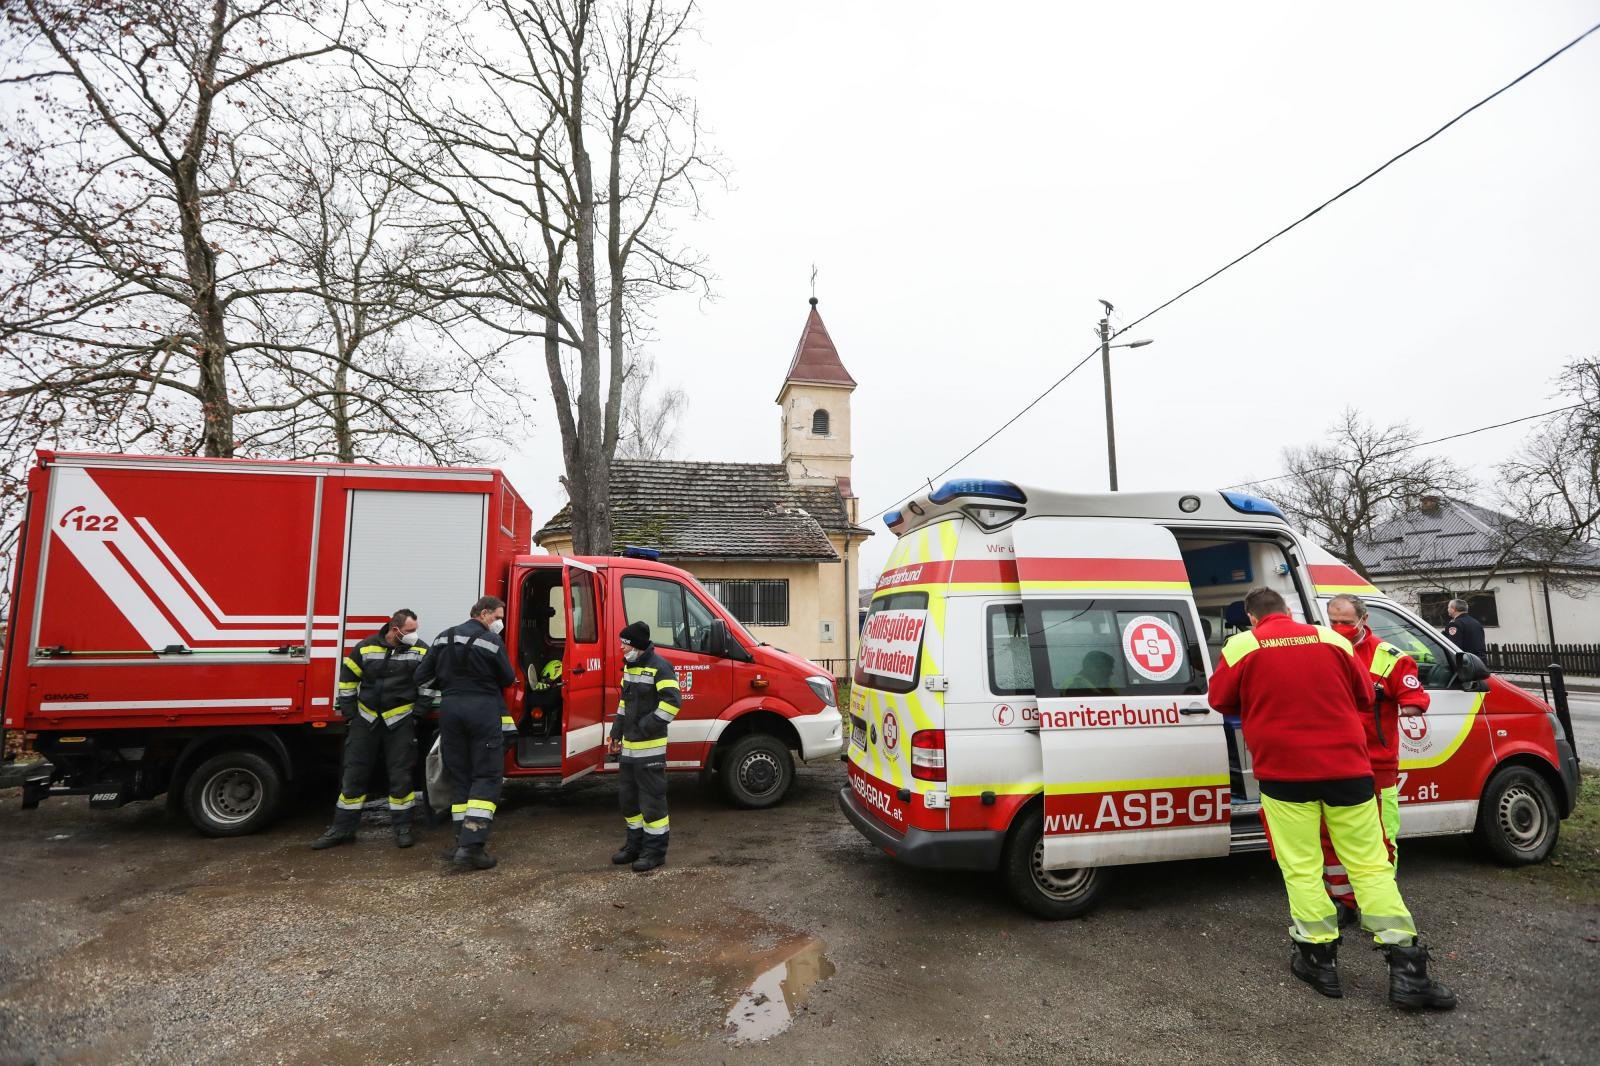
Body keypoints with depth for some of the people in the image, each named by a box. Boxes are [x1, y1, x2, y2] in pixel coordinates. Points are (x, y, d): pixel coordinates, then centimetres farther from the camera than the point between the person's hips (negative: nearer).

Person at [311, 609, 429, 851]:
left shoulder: (420, 651, -5)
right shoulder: (364, 648, -3)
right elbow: (347, 679, 6)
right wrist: (349, 715, 5)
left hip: (400, 722, -2)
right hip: (365, 720, 2)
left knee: (401, 776, 2)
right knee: (353, 774, 8)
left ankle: (402, 828, 14)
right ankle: (342, 829, 20)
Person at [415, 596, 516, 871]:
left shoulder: (444, 638, 9)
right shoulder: (492, 641, -8)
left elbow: (423, 676, 9)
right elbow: (508, 679, -2)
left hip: (451, 708, 6)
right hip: (483, 709, -6)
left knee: (459, 776, 14)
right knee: (486, 777, -1)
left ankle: (463, 842, 16)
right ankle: (471, 846, -9)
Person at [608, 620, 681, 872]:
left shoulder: (659, 667, -15)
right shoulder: (629, 666, 13)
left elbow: (672, 702, -23)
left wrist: (647, 726, -21)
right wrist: (616, 732, 17)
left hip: (649, 747, -9)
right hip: (628, 745, 9)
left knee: (651, 797, -2)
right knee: (627, 795, 17)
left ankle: (655, 849, 8)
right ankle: (635, 843, 30)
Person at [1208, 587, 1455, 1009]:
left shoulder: (1241, 646, -4)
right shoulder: (1332, 639, 5)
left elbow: (1220, 700, 6)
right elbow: (1365, 697, 16)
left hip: (1284, 770, -3)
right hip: (1346, 765, 3)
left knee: (1301, 868, 8)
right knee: (1370, 865, 11)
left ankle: (1320, 958, 14)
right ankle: (1407, 968, 11)